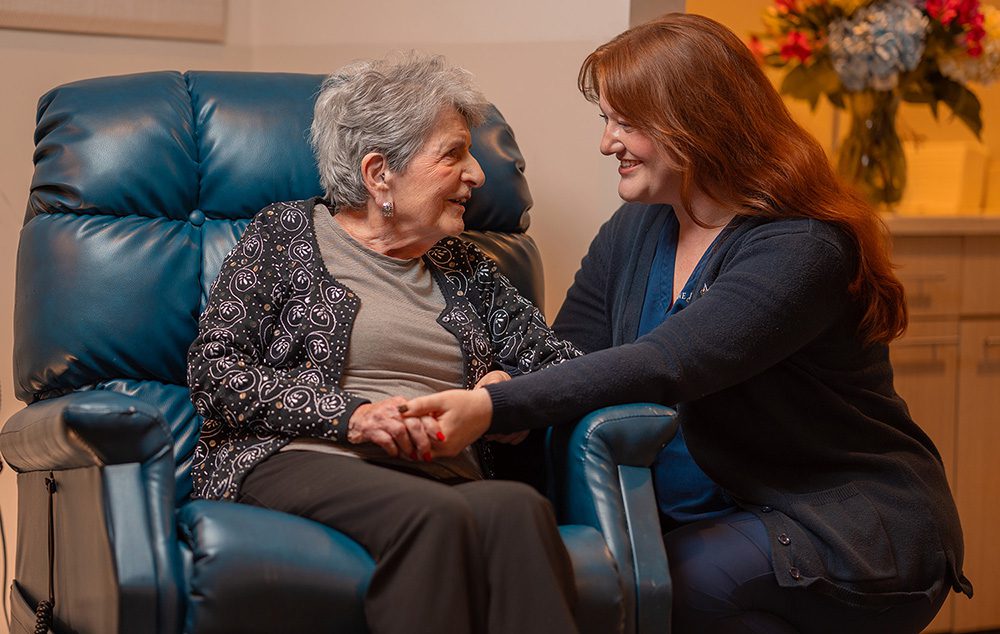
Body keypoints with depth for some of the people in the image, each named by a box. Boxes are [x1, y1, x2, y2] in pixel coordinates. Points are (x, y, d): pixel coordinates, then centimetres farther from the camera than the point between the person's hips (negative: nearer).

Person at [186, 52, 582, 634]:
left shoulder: (464, 266, 24)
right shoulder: (286, 234, 11)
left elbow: (559, 362, 21)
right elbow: (213, 372, 0)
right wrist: (350, 416, -11)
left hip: (447, 477, 4)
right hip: (302, 461, -3)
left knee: (519, 508, -34)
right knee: (434, 515, -38)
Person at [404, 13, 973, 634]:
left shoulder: (801, 250, -19)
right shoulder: (634, 232, 7)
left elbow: (666, 366, -31)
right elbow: (566, 355, 5)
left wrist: (494, 409, -40)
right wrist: (499, 389, -20)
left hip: (856, 533, -7)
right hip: (728, 510, 7)